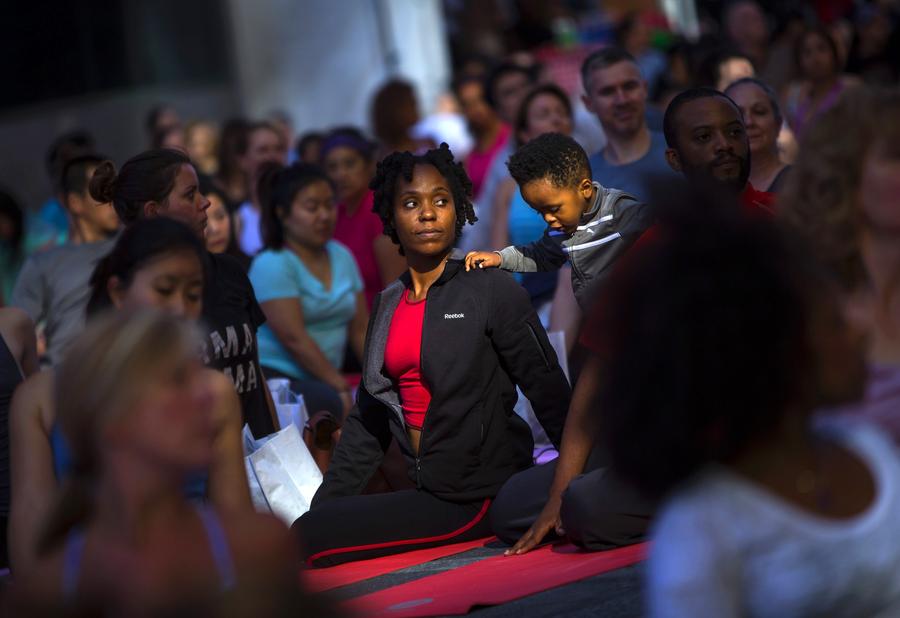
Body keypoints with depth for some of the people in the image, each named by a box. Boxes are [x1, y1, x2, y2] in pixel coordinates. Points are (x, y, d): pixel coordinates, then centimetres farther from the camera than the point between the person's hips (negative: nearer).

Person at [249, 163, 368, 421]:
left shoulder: (342, 256, 16)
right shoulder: (271, 264, -7)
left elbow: (361, 330, 14)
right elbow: (294, 338, -15)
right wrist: (342, 389, -19)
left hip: (326, 380, 7)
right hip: (276, 378, -7)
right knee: (335, 405, -37)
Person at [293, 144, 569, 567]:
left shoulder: (492, 290, -8)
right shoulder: (387, 306, 12)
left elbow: (548, 390, -9)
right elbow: (367, 419, 16)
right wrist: (322, 508, 11)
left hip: (480, 496, -7)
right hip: (425, 490, 7)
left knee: (310, 539, -17)